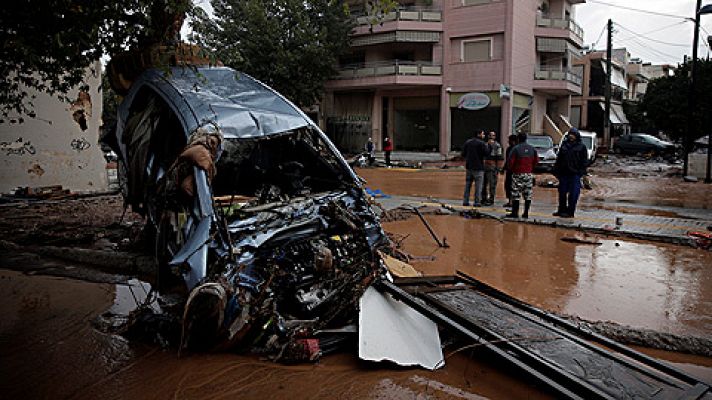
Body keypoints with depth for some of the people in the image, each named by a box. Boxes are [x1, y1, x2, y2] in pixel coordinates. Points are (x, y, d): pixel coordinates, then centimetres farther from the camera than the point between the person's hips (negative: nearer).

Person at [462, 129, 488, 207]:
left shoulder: (467, 142, 9)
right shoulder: (481, 143, -10)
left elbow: (463, 154, 10)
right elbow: (486, 153, -15)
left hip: (469, 166, 6)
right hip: (478, 167, -6)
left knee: (468, 184, 11)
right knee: (478, 185, 0)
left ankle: (465, 201, 10)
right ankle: (477, 202, -2)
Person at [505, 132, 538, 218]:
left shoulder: (516, 148, -10)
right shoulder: (532, 149, 6)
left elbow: (510, 161, -12)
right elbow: (536, 160, 11)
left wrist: (511, 169, 6)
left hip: (518, 174, -5)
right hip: (529, 174, 5)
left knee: (516, 194, -1)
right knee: (528, 194, 8)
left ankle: (515, 212, -2)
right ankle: (526, 213, 9)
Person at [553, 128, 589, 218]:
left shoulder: (581, 146, 1)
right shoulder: (564, 145, 12)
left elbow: (584, 161, 0)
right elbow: (559, 159, 15)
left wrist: (582, 171, -10)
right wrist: (556, 170, 9)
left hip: (575, 174, -4)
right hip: (563, 173, 4)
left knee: (573, 194, -2)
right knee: (562, 192, 10)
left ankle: (570, 212, 5)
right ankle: (561, 210, 21)